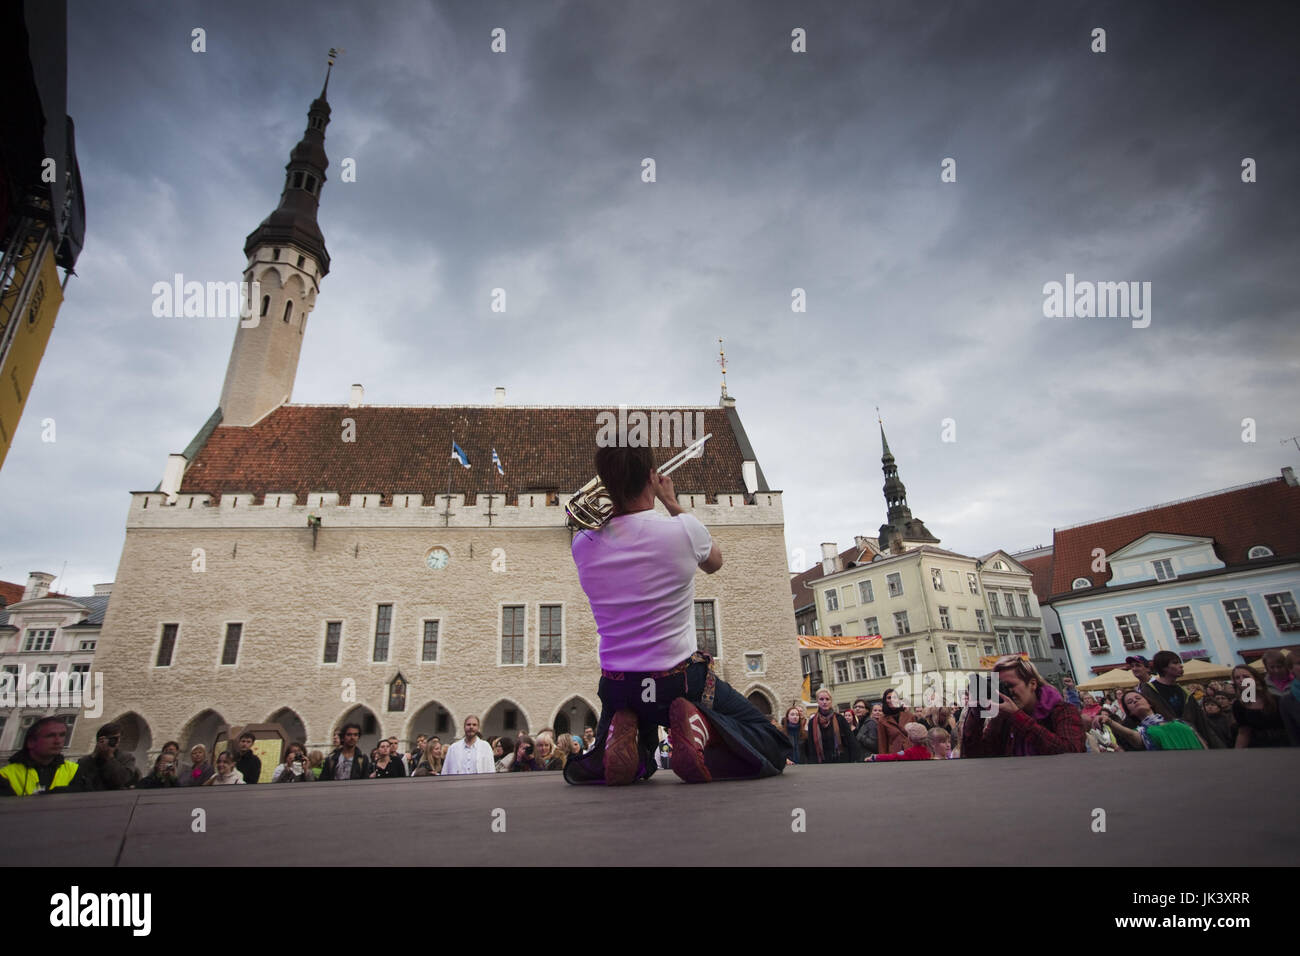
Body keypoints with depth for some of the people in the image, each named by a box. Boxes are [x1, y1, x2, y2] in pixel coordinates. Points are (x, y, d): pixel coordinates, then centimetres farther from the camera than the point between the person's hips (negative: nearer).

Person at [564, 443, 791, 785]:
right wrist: (672, 504, 17)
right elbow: (714, 562, 11)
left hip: (618, 689, 4)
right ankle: (703, 729, -13)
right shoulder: (684, 529, -14)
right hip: (680, 680, -3)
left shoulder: (583, 546, -7)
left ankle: (620, 736, -4)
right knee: (773, 749, 17)